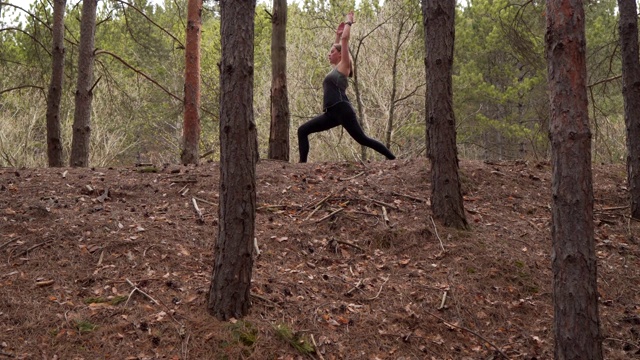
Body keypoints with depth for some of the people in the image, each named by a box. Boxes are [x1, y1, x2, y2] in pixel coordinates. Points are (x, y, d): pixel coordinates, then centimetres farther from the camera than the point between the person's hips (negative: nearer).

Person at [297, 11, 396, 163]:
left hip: (342, 110, -8)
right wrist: (337, 34, 43)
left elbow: (345, 39, 0)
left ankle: (392, 158, -3)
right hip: (332, 113, 8)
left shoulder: (343, 66, 3)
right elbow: (337, 47, 44)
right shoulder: (336, 68, 24)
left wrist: (349, 22, 12)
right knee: (302, 130, 0)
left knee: (362, 139, -9)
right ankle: (303, 162, -7)